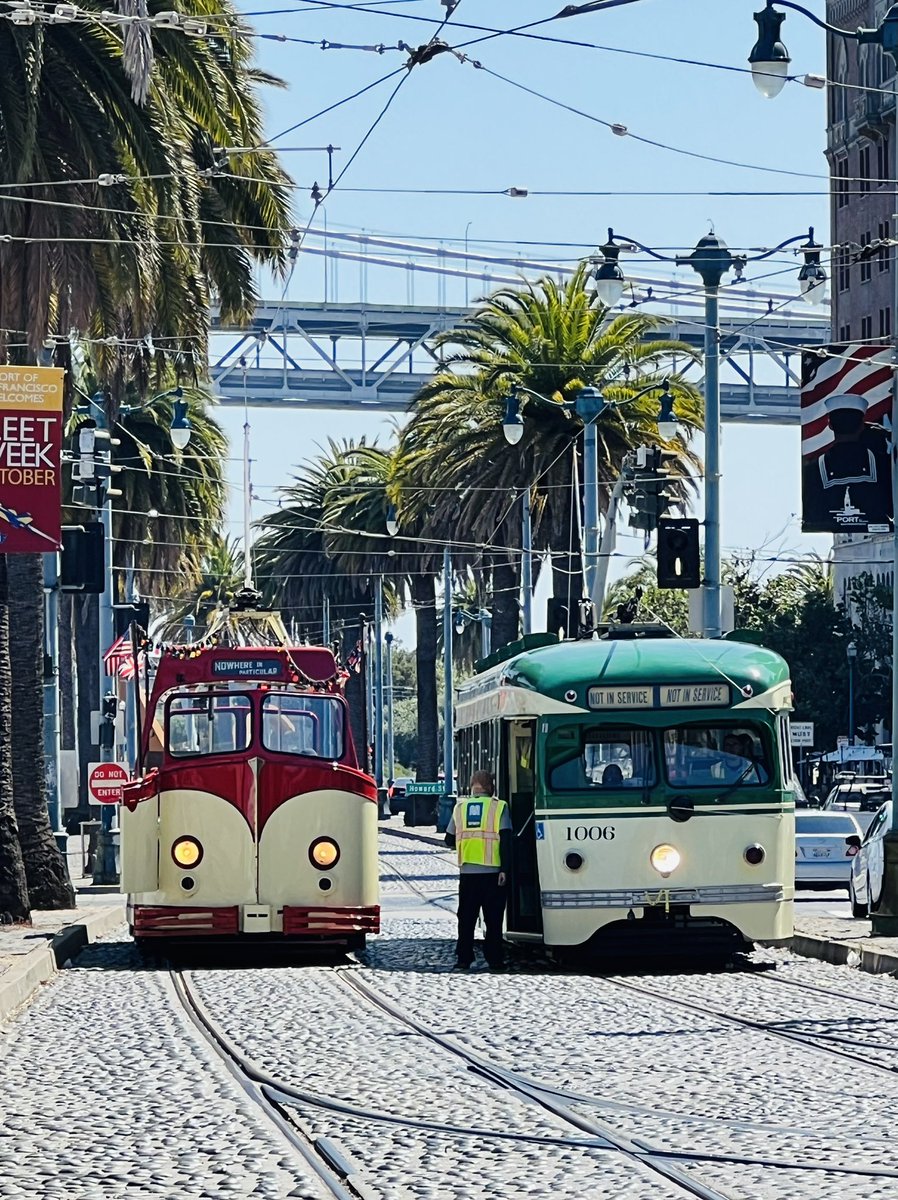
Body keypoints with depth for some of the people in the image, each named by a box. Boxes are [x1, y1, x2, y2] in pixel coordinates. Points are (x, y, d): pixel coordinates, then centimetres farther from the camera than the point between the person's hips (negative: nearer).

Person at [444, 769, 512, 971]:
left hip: (467, 871, 2)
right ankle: (495, 959, 1)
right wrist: (504, 869, -8)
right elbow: (505, 841, -9)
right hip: (492, 871, -2)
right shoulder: (499, 807, -2)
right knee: (493, 919, 3)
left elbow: (449, 840, 14)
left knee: (466, 918, 8)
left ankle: (463, 959, 5)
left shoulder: (460, 807, 7)